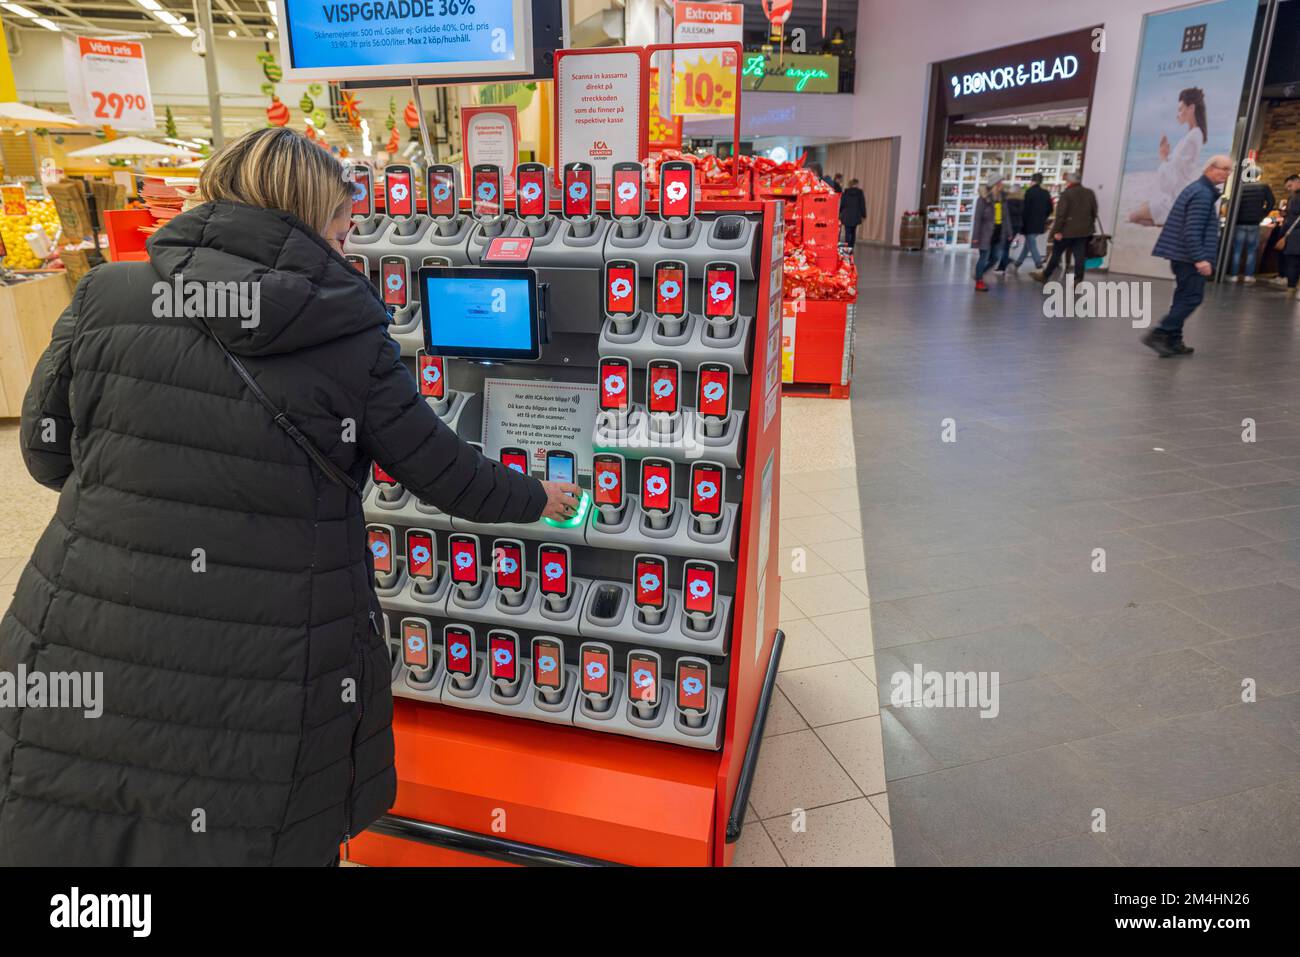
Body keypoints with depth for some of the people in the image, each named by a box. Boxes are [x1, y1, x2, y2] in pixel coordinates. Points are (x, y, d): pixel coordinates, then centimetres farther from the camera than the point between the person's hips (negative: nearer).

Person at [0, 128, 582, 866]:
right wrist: (538, 500, 19)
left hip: (88, 663, 2)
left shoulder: (105, 297, -2)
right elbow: (447, 474, 1)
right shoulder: (352, 340, -8)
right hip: (265, 690, -2)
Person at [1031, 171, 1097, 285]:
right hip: (1084, 231, 4)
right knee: (1080, 257, 3)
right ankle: (1078, 280, -1)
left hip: (1067, 230, -4)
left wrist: (1057, 230, -14)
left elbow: (1061, 214, -15)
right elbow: (1094, 212, 12)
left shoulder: (1066, 194, -9)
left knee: (1056, 254, 9)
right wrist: (1089, 225, 20)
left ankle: (1044, 275, 21)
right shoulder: (1090, 193, 9)